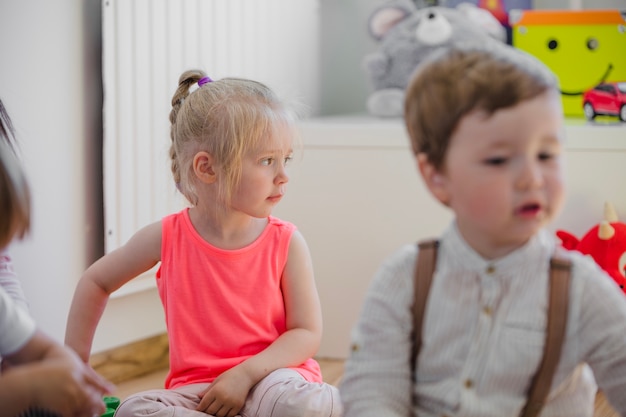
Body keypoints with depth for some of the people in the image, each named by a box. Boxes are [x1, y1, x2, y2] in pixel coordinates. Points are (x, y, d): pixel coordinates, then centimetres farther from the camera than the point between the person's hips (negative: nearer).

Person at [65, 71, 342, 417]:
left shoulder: (287, 243, -3)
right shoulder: (168, 238, -2)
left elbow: (308, 333, -4)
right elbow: (95, 281, 13)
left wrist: (246, 374, -18)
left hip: (269, 376, -2)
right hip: (196, 388, 2)